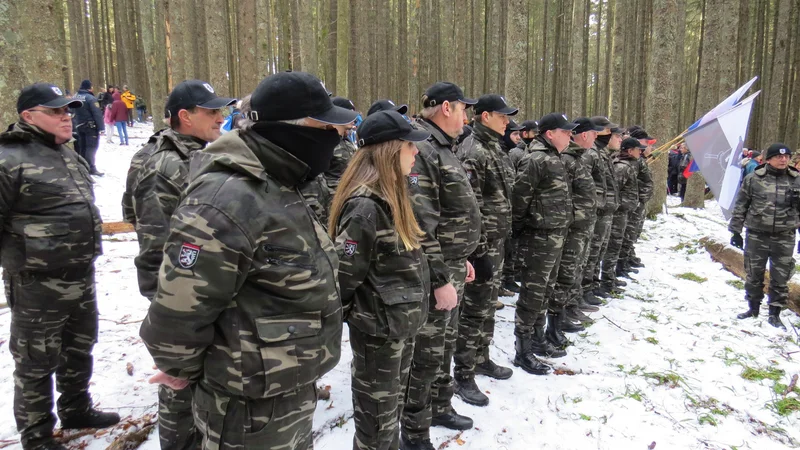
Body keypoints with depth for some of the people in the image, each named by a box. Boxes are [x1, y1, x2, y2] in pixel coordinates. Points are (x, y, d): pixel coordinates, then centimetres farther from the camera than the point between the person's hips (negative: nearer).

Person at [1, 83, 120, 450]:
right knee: (37, 363, 8)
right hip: (37, 286, -8)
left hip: (82, 278, 8)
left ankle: (76, 409, 43)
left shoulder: (69, 155, 12)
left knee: (80, 349, 23)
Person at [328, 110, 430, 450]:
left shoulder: (392, 195, 6)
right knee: (377, 415, 10)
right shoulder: (365, 207, -24)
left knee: (393, 408, 24)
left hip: (401, 324, 9)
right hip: (377, 329, -9)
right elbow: (343, 275, -21)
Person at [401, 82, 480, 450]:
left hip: (452, 267, 10)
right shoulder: (420, 149, -20)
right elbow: (420, 226, -25)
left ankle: (439, 407, 40)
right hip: (433, 273, -10)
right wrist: (441, 280, -22)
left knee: (445, 344, 22)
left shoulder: (443, 148, 13)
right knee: (425, 354, 3)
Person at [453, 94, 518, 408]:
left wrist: (500, 240, 18)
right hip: (482, 242, -9)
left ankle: (481, 358, 34)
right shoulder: (472, 152, -17)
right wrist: (478, 250, -22)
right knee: (474, 308, -2)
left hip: (497, 240, 9)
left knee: (488, 304, 18)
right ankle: (463, 376, 10)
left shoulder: (494, 148, 13)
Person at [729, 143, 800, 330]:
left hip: (784, 238, 1)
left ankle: (775, 314, 20)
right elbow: (740, 206, 3)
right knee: (754, 275, 11)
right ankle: (753, 308, 28)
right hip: (756, 235, 0)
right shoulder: (753, 179, -3)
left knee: (780, 278, 6)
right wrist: (736, 231, 2)